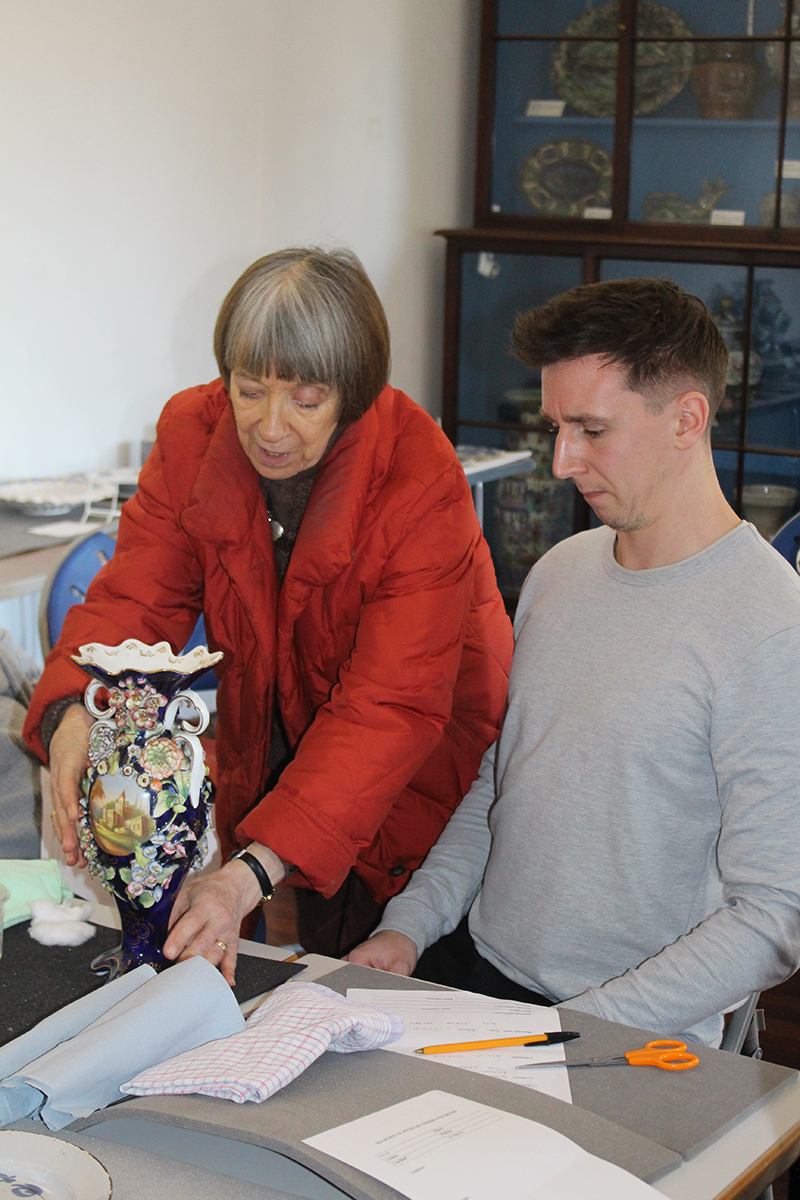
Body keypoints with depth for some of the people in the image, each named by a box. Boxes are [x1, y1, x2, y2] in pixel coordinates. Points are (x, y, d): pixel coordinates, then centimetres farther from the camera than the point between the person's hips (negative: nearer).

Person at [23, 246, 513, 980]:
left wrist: (254, 874, -44)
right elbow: (134, 600, -15)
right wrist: (73, 715, -39)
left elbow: (390, 709, -33)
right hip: (267, 767, 4)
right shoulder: (193, 433, -13)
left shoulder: (423, 485, -29)